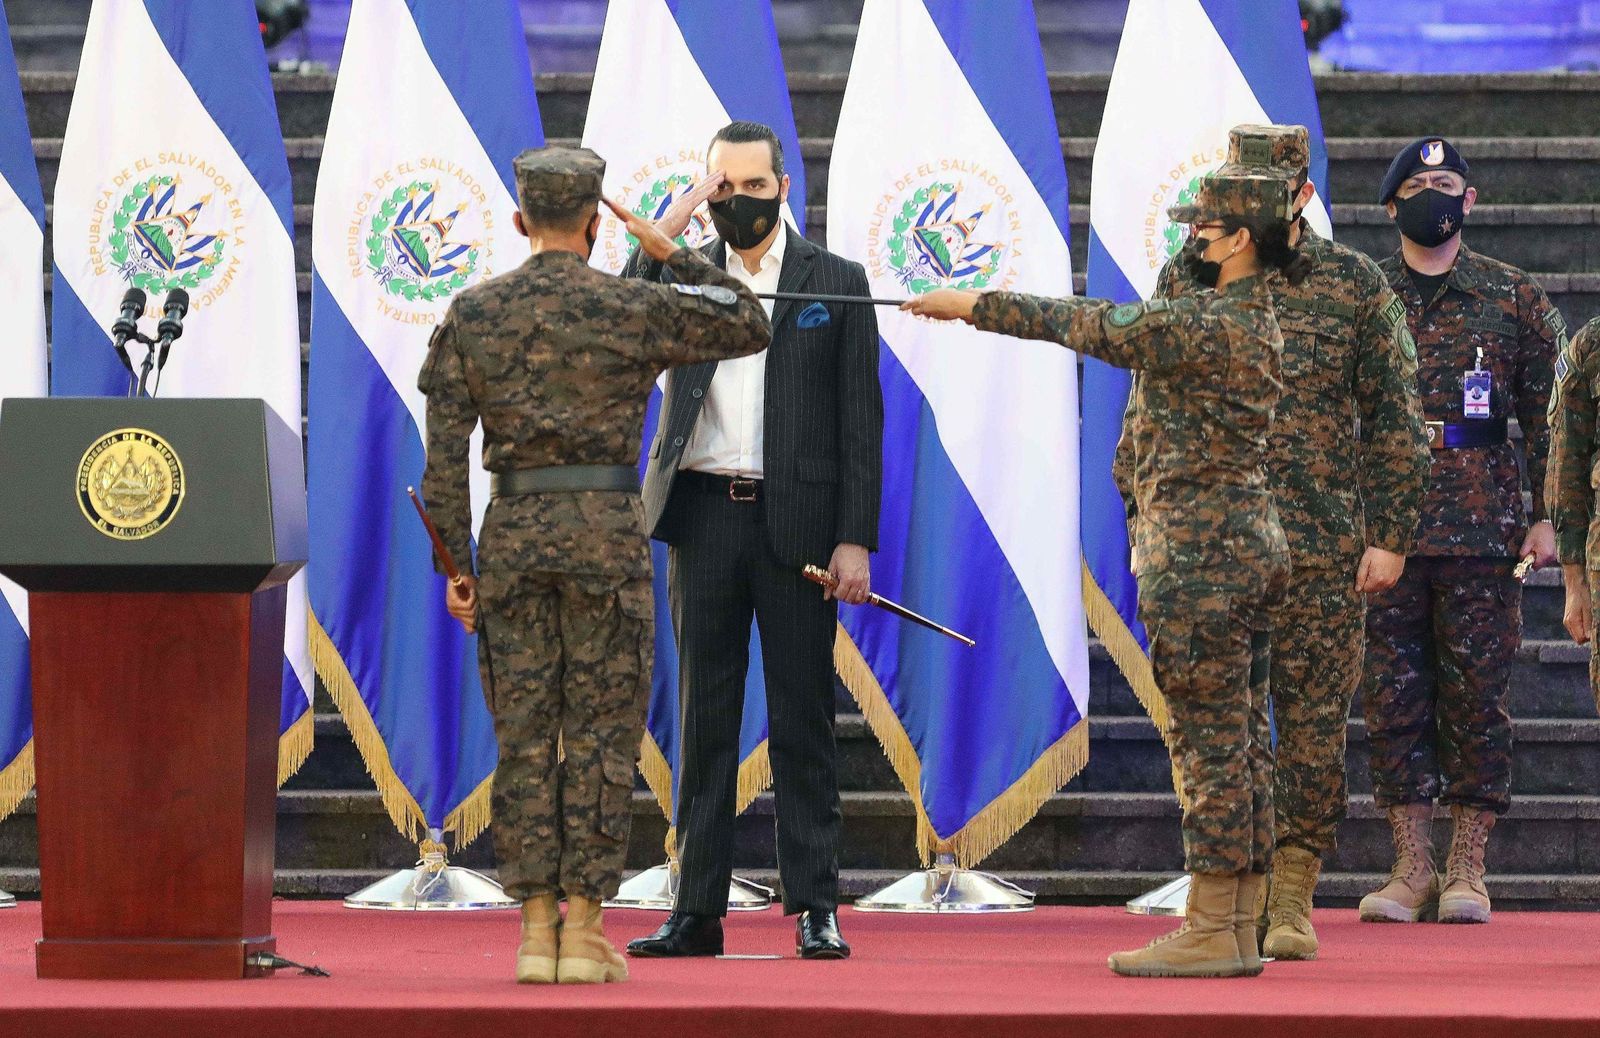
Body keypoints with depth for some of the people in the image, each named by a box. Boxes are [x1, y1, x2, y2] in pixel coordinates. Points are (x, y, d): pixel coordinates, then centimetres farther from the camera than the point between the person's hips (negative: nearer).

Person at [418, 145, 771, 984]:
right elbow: (750, 326, 8)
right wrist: (672, 256, 13)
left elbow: (443, 454, 0)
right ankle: (583, 933, -2)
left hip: (511, 537, 2)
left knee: (524, 735, 6)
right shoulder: (633, 309, -4)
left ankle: (536, 934, 4)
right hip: (607, 535, -2)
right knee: (600, 735, 1)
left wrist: (456, 569, 5)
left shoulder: (472, 314, 3)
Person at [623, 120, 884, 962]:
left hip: (794, 523, -2)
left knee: (801, 720, 1)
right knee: (704, 718, 4)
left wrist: (855, 538, -6)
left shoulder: (836, 283, 5)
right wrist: (670, 225, -10)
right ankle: (697, 909, 6)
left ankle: (815, 908, 4)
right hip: (704, 517, 2)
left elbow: (860, 419, 2)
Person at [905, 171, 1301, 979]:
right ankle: (1237, 929, 12)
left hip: (1199, 555, -10)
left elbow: (1086, 327, -10)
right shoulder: (1256, 321, 13)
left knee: (1211, 742, -7)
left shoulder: (1205, 326, -17)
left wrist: (970, 305, 0)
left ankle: (1210, 933, -5)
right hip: (1246, 544, 10)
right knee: (1240, 740, 10)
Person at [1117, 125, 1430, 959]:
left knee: (1315, 723, 0)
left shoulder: (1357, 287, 3)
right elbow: (1147, 412, 12)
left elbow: (1396, 421, 4)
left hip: (1325, 551, -1)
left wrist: (1389, 538, -2)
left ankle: (1293, 898, 7)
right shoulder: (1185, 282, 7)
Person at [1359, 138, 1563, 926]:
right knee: (1393, 698, 1)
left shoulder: (1514, 299, 8)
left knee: (1477, 697, -1)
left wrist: (1546, 515, -1)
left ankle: (1467, 870, 5)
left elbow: (1549, 411, 7)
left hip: (1482, 535, -1)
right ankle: (1411, 869, 6)